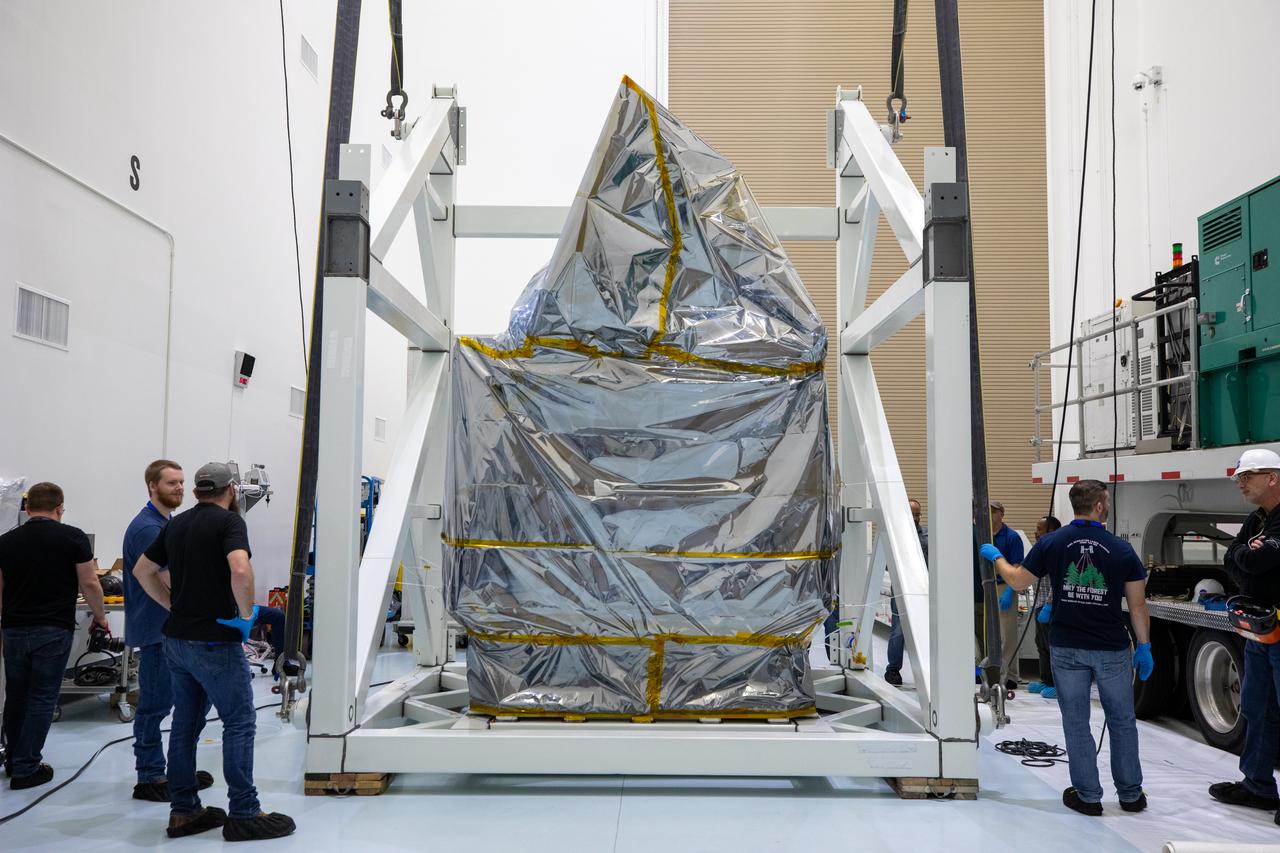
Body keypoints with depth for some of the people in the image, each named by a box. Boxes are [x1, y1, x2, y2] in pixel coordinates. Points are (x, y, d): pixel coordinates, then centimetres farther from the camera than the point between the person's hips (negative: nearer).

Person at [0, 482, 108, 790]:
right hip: (53, 630, -4)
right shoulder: (73, 537, -8)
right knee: (42, 698, 4)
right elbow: (89, 584, -7)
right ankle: (26, 769, 7)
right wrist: (100, 616, 8)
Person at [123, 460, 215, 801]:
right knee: (155, 706, 0)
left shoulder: (168, 524, 15)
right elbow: (170, 582, -23)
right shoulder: (147, 527, -17)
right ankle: (150, 779, 11)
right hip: (156, 632, -10)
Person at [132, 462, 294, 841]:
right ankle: (244, 814, 1)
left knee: (184, 722, 13)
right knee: (240, 722, -1)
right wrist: (246, 613, -15)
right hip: (214, 641, -8)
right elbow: (240, 569, -29)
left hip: (177, 639, 8)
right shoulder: (229, 520, -12)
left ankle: (183, 810, 20)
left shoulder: (176, 524, 11)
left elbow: (143, 571, 20)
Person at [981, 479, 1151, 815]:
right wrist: (1144, 646, 8)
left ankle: (1088, 796, 14)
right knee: (1122, 721, 15)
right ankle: (1131, 794, 24)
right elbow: (1137, 604, -3)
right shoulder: (1121, 549, -6)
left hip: (1067, 648, 0)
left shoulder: (1051, 543, -5)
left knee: (1076, 722, 9)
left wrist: (995, 556, 22)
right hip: (1112, 649, 0)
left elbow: (1017, 580, 5)